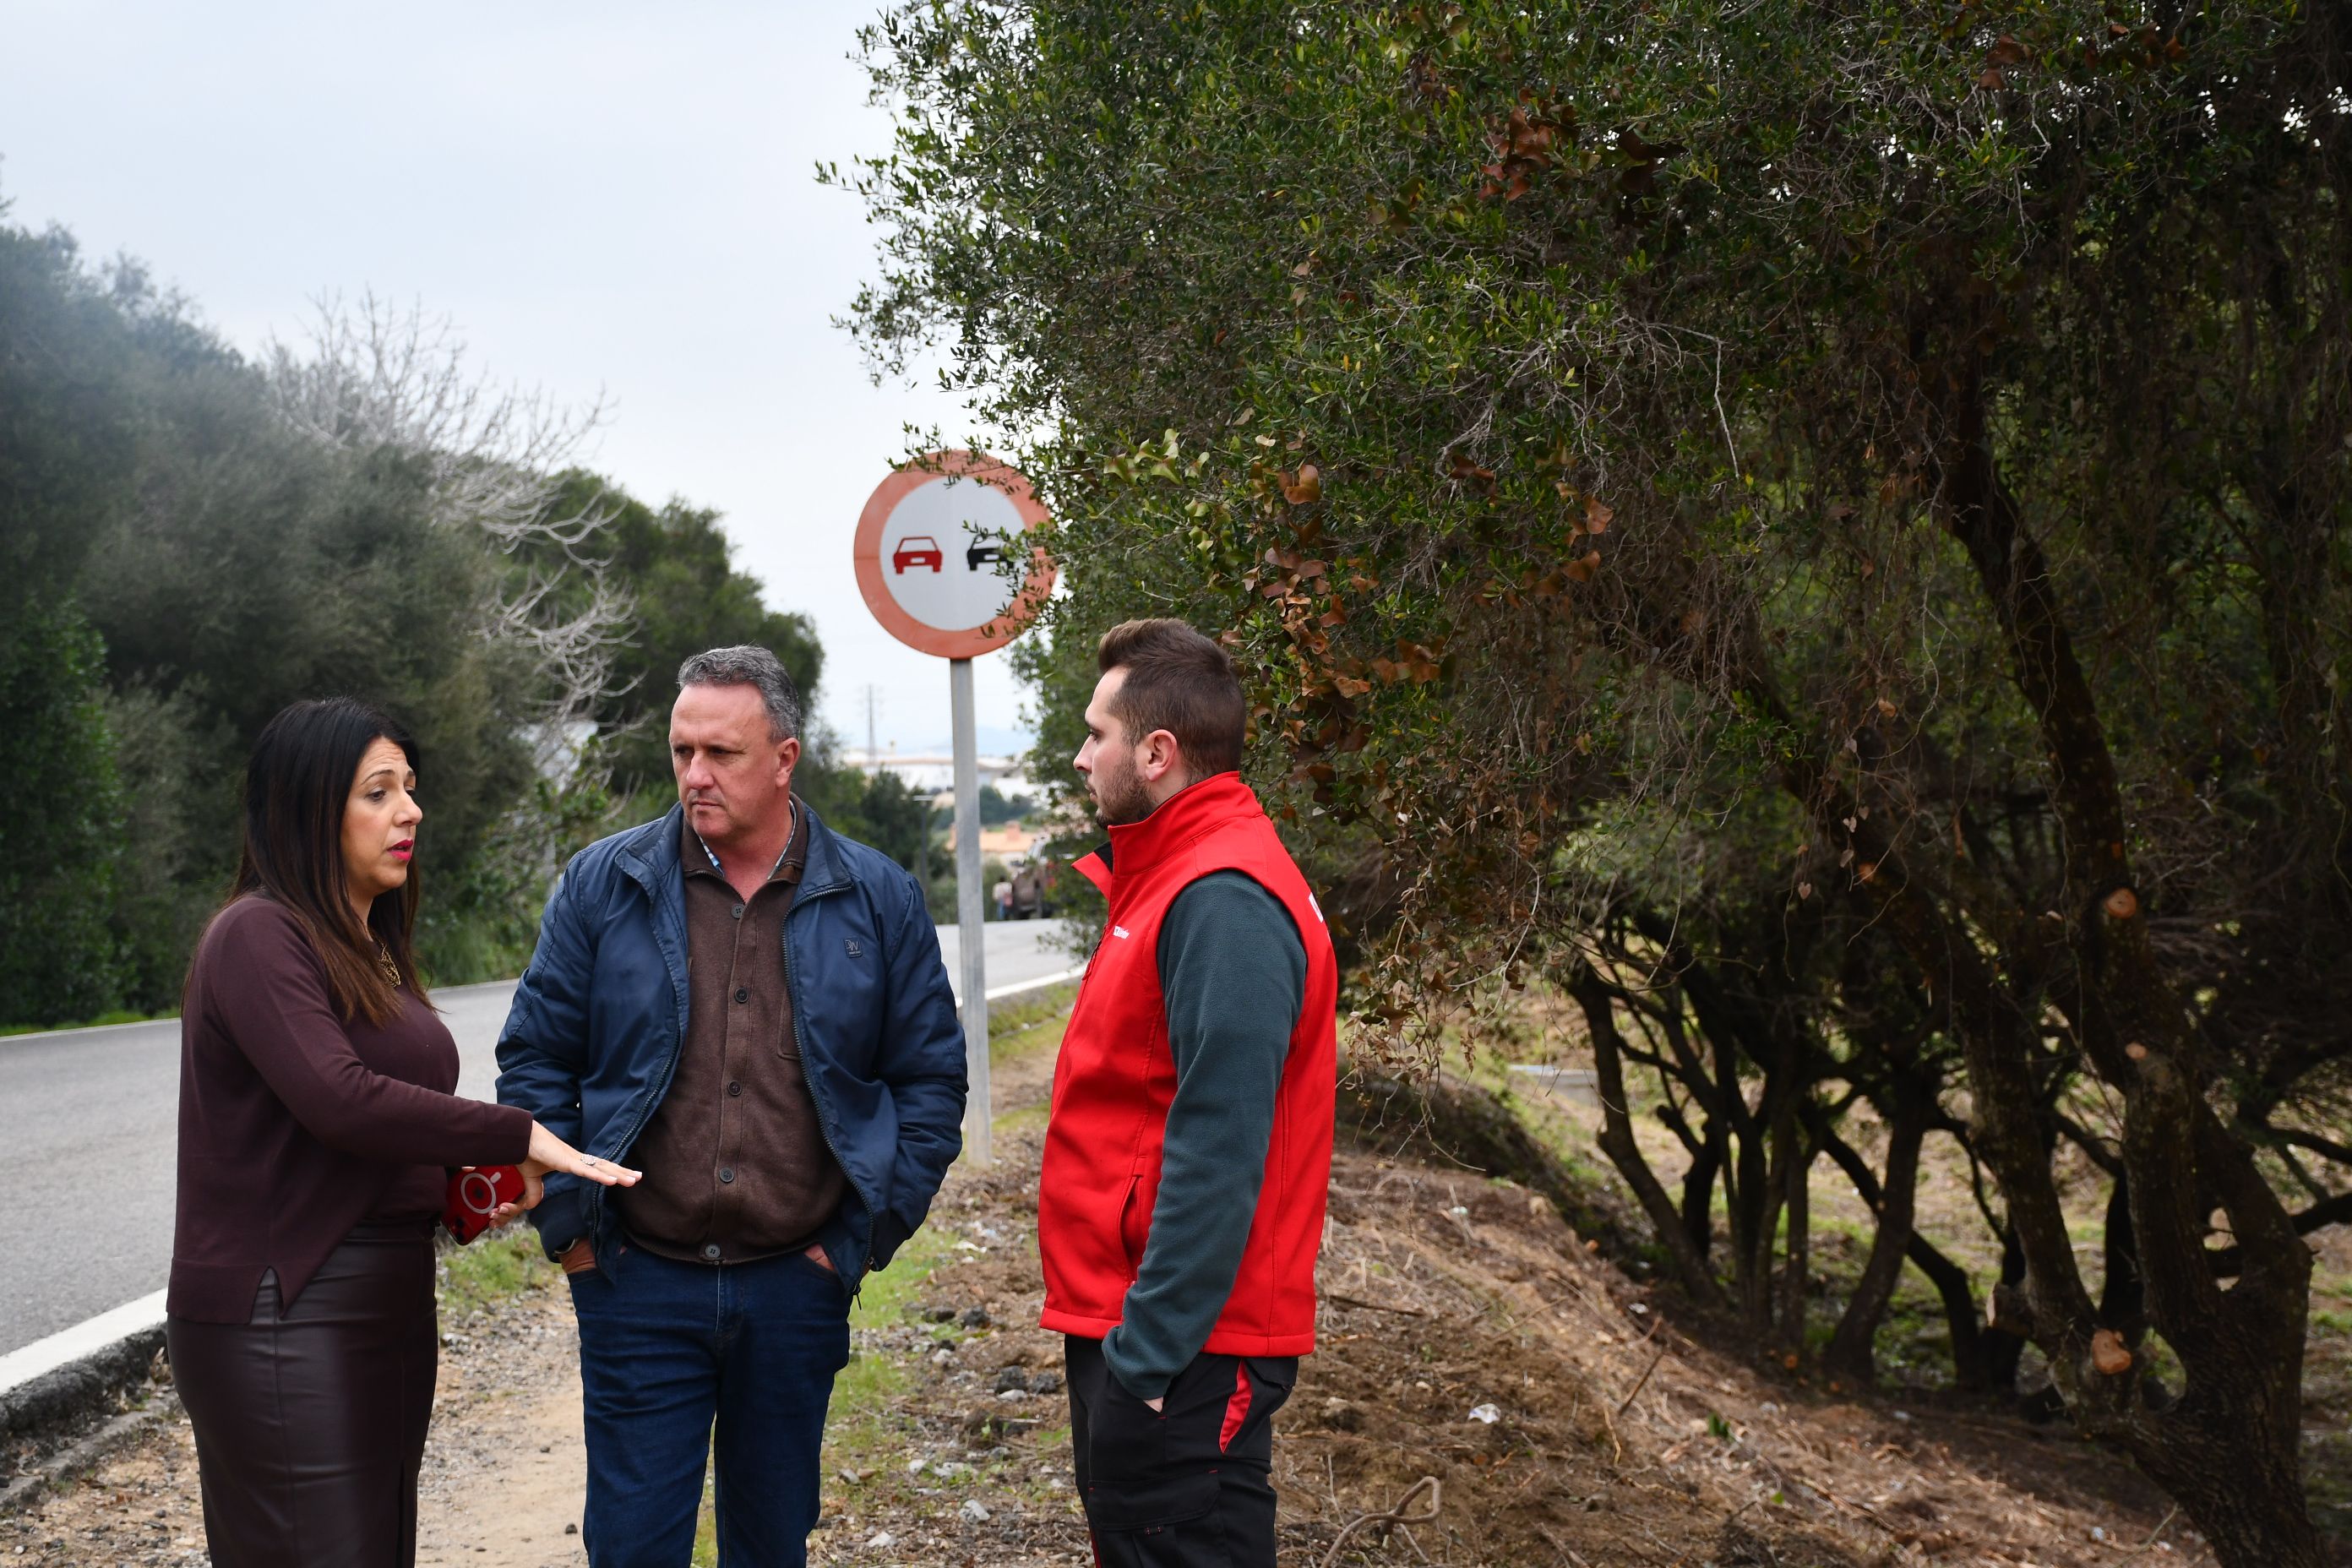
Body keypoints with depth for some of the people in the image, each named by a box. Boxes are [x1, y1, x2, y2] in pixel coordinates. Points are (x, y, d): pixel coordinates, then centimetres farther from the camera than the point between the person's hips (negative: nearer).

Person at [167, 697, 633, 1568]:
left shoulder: (370, 949, 17)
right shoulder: (258, 934, -12)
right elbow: (338, 1098, -25)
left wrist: (461, 1189, 3)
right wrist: (520, 1137, -23)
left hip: (387, 1302, 9)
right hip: (283, 1317, -9)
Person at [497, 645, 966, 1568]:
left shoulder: (877, 901, 0)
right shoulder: (604, 886, -1)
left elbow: (931, 1076, 5)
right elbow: (535, 1058, 3)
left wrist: (865, 1237, -1)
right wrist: (565, 1222, -4)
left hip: (797, 1285, 1)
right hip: (639, 1284, -1)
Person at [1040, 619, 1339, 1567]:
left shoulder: (1223, 906, -20)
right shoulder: (1173, 878, 13)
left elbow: (1216, 1155, -24)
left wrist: (1151, 1349, -23)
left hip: (1179, 1354, -10)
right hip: (1123, 1322, 10)